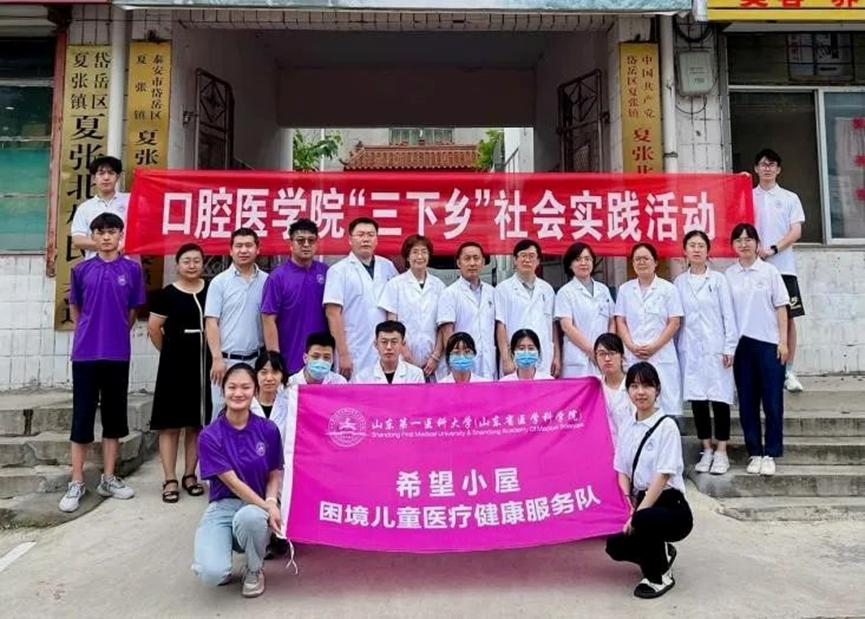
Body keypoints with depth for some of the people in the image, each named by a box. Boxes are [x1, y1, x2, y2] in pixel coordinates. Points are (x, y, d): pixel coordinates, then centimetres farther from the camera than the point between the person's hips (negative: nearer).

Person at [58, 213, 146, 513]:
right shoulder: (81, 269, 3)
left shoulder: (132, 269, 1)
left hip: (118, 354, 1)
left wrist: (116, 335, 11)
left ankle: (108, 478, 20)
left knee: (114, 417, 8)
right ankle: (76, 482, 13)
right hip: (85, 354, 0)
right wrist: (90, 333, 13)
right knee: (82, 417, 3)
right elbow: (75, 308, 14)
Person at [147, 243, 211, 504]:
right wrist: (169, 351, 8)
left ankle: (190, 475, 22)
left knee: (197, 423, 10)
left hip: (204, 365, 3)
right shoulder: (168, 293, -4)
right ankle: (170, 480, 10)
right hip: (174, 365, -2)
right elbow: (153, 328, 1)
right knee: (171, 423, 2)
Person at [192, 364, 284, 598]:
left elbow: (275, 474, 6)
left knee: (249, 517, -38)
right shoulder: (210, 436, -9)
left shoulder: (268, 429, -4)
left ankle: (255, 570, -4)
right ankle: (223, 546, 10)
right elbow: (233, 483, -13)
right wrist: (267, 508, -22)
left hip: (258, 506, 2)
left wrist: (271, 503, -15)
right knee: (212, 574, -29)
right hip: (223, 506, -1)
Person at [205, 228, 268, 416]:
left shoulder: (267, 281, 4)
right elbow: (211, 323, -3)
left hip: (256, 359, 2)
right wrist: (217, 358, -11)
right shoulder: (219, 282, 0)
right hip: (227, 359, -2)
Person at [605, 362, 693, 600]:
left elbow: (663, 476, -18)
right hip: (641, 501, 6)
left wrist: (636, 514, -21)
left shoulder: (667, 426, -13)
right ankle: (661, 553, 19)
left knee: (643, 520, -35)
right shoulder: (627, 426, 6)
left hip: (669, 505, -6)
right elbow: (622, 471, 6)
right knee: (615, 546, -14)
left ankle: (659, 576, -5)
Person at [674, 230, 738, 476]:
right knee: (697, 399, 6)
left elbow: (728, 315, -1)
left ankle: (721, 453, 10)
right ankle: (706, 451, 17)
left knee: (719, 398, -1)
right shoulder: (679, 282, 7)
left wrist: (730, 347, -7)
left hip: (715, 347, -2)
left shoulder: (718, 279, 1)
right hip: (690, 349, 2)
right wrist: (676, 349, 3)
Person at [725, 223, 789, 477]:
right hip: (740, 344, 2)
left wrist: (783, 341, -4)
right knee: (747, 401, 6)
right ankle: (754, 453, 16)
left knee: (772, 400, 1)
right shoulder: (728, 275, 6)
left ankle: (770, 453, 11)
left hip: (768, 343, -2)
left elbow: (780, 307, 2)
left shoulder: (769, 271, 2)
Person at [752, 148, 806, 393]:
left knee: (788, 318, 1)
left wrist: (772, 250, -13)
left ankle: (788, 371, 9)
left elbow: (796, 232, 1)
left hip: (783, 266, 0)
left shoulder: (790, 198, 9)